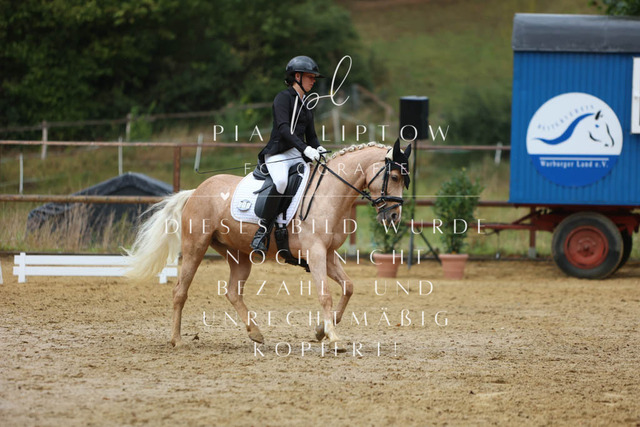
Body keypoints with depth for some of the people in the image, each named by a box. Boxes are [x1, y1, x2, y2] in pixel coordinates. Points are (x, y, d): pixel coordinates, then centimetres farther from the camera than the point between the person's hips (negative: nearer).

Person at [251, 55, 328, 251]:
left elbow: (311, 135, 24)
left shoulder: (306, 104, 20)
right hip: (278, 153, -8)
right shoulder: (283, 98, -4)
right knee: (280, 181, -36)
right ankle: (263, 230, -31)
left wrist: (319, 150, 1)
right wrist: (305, 148, -30)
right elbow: (283, 128, -19)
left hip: (298, 154, 8)